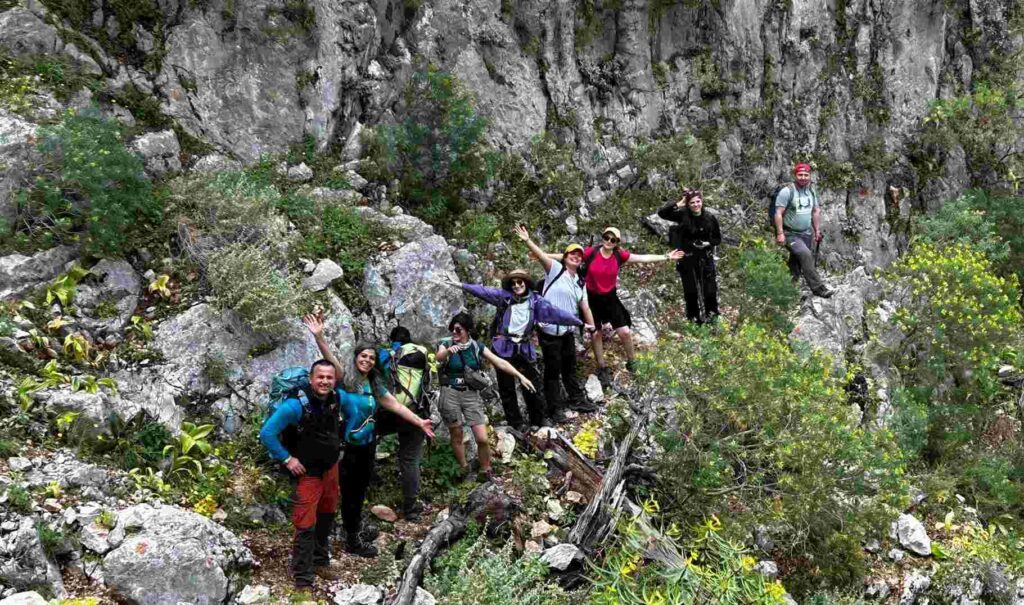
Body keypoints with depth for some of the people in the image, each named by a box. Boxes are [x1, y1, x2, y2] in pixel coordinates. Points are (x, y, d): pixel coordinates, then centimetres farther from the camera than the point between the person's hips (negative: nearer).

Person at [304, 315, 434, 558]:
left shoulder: (375, 385, 6)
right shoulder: (344, 378, -10)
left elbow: (396, 406, 10)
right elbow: (331, 360, -28)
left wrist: (419, 422, 8)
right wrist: (319, 337, -44)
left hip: (367, 445, 6)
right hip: (346, 446, -6)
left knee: (360, 491, 16)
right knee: (349, 492, 5)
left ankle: (353, 528, 32)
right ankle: (352, 541, 16)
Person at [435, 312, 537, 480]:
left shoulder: (477, 347, 0)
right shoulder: (446, 344, -6)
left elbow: (500, 362, -4)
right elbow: (439, 357, -29)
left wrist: (520, 376, -13)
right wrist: (448, 350, -52)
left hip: (471, 394, 1)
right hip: (450, 394, -1)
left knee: (482, 439, -5)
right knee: (456, 437, 8)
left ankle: (486, 472, 15)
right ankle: (464, 471, 27)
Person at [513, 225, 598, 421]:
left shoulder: (580, 283, 12)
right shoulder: (555, 269, -7)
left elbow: (585, 307, 14)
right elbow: (541, 255, -22)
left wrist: (592, 327, 7)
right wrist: (527, 240, -37)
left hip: (568, 331, 7)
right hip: (549, 331, -7)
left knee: (570, 367, 20)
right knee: (553, 369, 2)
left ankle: (576, 399, 35)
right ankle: (555, 408, 12)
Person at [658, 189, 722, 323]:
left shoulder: (710, 217, -9)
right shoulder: (683, 214, -13)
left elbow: (718, 239, 1)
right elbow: (662, 213, -22)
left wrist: (708, 243, -18)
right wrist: (678, 203, -25)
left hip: (705, 257, 1)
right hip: (687, 258, -1)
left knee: (709, 287, 9)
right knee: (690, 289, 12)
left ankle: (711, 313, 30)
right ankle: (694, 316, 30)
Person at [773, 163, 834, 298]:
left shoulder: (811, 191, 9)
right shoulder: (787, 191, -13)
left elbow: (816, 212, 19)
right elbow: (778, 213, -16)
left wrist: (817, 231, 16)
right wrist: (780, 233, -22)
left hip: (806, 233, 7)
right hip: (791, 234, -7)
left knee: (796, 262, 11)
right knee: (805, 255, -23)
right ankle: (818, 288, -23)